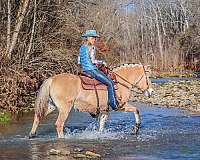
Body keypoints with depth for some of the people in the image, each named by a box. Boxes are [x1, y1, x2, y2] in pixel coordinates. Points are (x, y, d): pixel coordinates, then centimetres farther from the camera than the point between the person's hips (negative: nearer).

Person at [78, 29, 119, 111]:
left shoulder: (82, 47, 13)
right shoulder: (92, 48, -13)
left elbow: (79, 61, 16)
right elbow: (93, 61, -19)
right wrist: (102, 62, -4)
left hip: (84, 70, 10)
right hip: (92, 70, -10)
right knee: (110, 83, -8)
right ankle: (114, 104, -9)